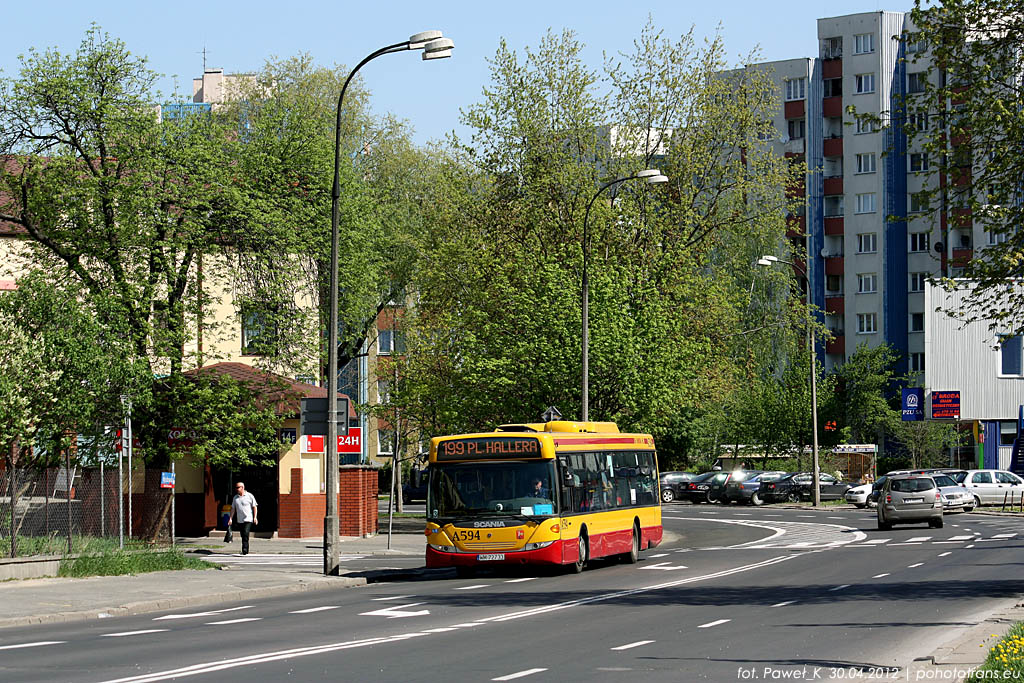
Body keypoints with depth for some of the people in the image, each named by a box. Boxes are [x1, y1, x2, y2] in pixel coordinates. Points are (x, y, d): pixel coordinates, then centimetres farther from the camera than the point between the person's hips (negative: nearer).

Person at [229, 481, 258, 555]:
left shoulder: (249, 496, -2)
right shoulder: (235, 498, 11)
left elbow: (254, 507, 0)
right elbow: (233, 508, 15)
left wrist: (255, 517, -7)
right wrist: (231, 518, 7)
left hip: (248, 519, -5)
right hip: (239, 520, 5)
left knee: (246, 534, -19)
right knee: (242, 535, 8)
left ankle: (244, 550, -22)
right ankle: (246, 551, 18)